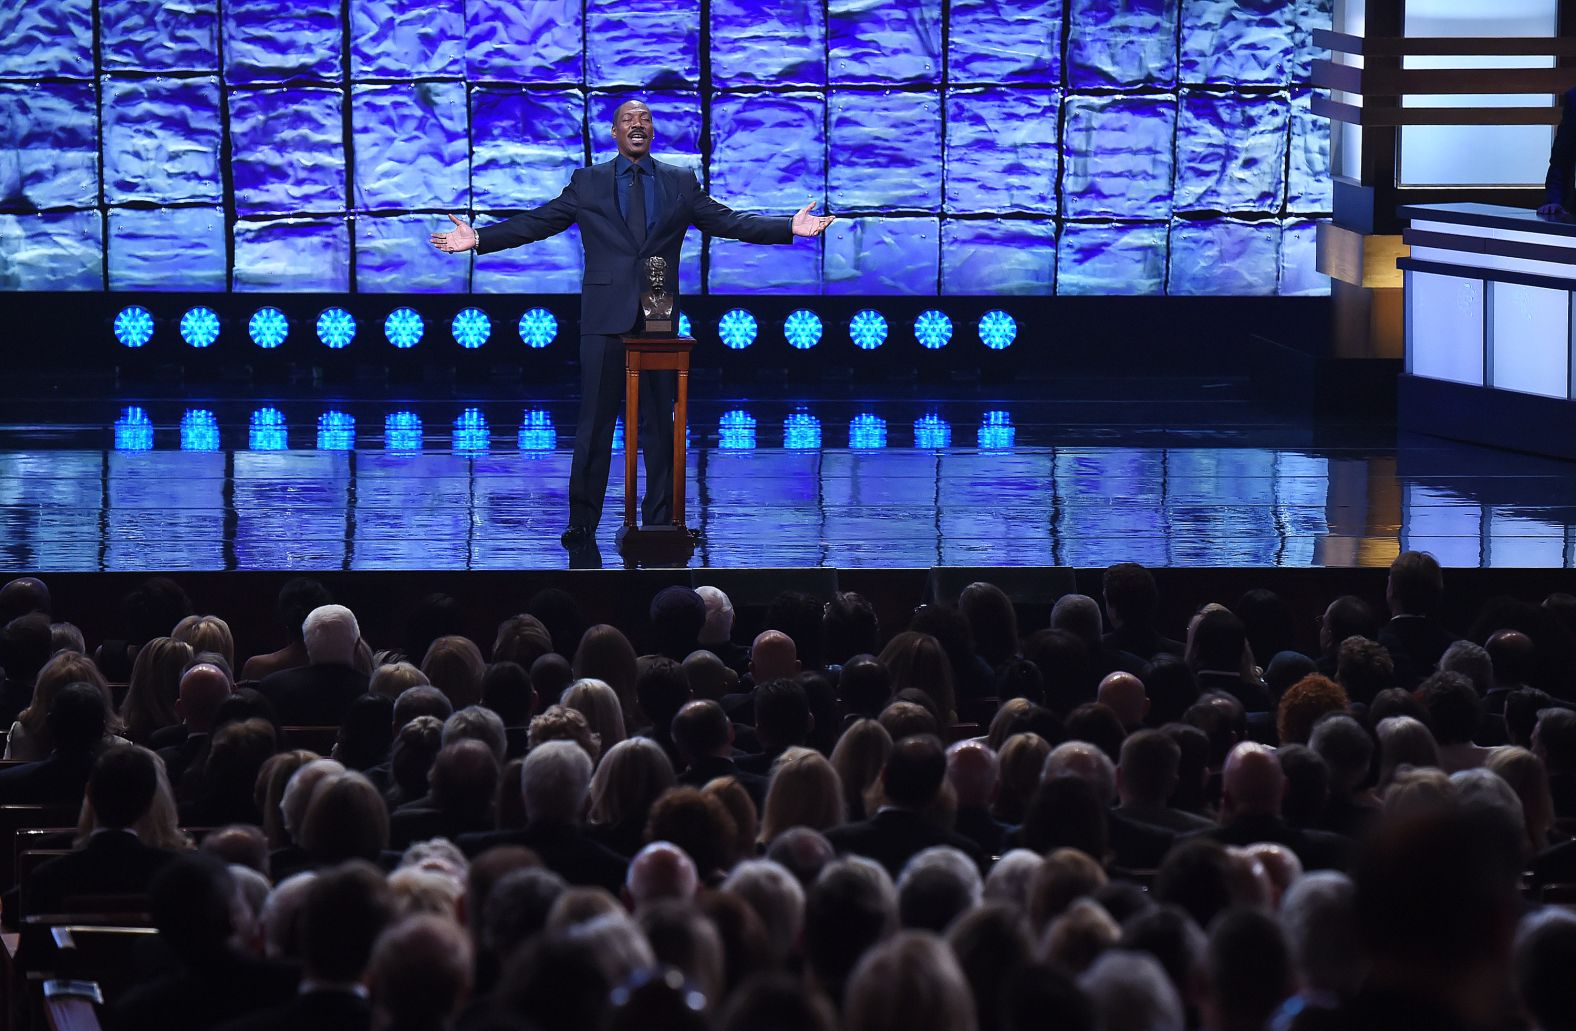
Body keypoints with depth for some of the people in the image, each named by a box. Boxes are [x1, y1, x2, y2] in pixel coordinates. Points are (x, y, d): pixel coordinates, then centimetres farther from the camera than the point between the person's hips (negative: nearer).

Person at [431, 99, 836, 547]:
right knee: (595, 424, 0)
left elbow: (729, 222, 6)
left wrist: (789, 227, -5)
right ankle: (583, 523, 5)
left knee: (661, 424, 4)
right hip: (605, 320, -1)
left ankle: (660, 521, 10)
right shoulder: (586, 183, 6)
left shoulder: (681, 184, 9)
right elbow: (534, 223, 3)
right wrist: (478, 239, -6)